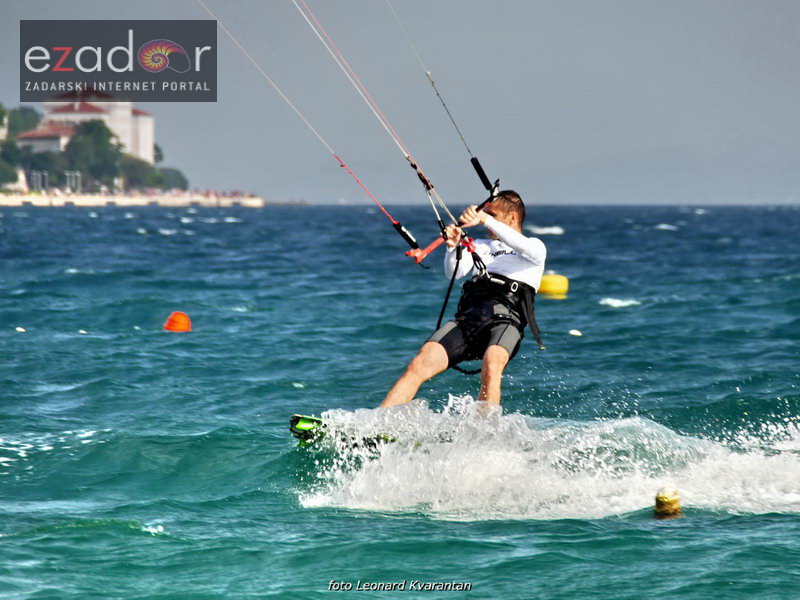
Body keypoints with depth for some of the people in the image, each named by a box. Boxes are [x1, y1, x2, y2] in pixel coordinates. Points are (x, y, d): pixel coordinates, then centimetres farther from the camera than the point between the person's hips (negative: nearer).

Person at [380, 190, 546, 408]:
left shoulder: (535, 246, 16)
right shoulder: (479, 246, 31)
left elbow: (526, 248, -10)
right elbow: (454, 272, 13)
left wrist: (485, 219, -20)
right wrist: (453, 247, -9)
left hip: (507, 319, -4)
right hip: (467, 316, 4)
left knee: (491, 368, -37)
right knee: (418, 367, -17)